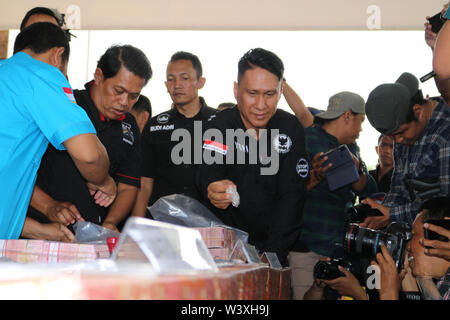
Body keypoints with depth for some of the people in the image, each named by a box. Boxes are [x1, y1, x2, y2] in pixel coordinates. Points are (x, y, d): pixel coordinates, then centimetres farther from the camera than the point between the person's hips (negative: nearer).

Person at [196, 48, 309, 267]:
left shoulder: (291, 128, 0)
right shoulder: (219, 126, -3)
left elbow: (291, 195, -4)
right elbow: (207, 177, -16)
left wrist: (274, 252, -15)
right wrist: (213, 191, -42)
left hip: (271, 243, 1)